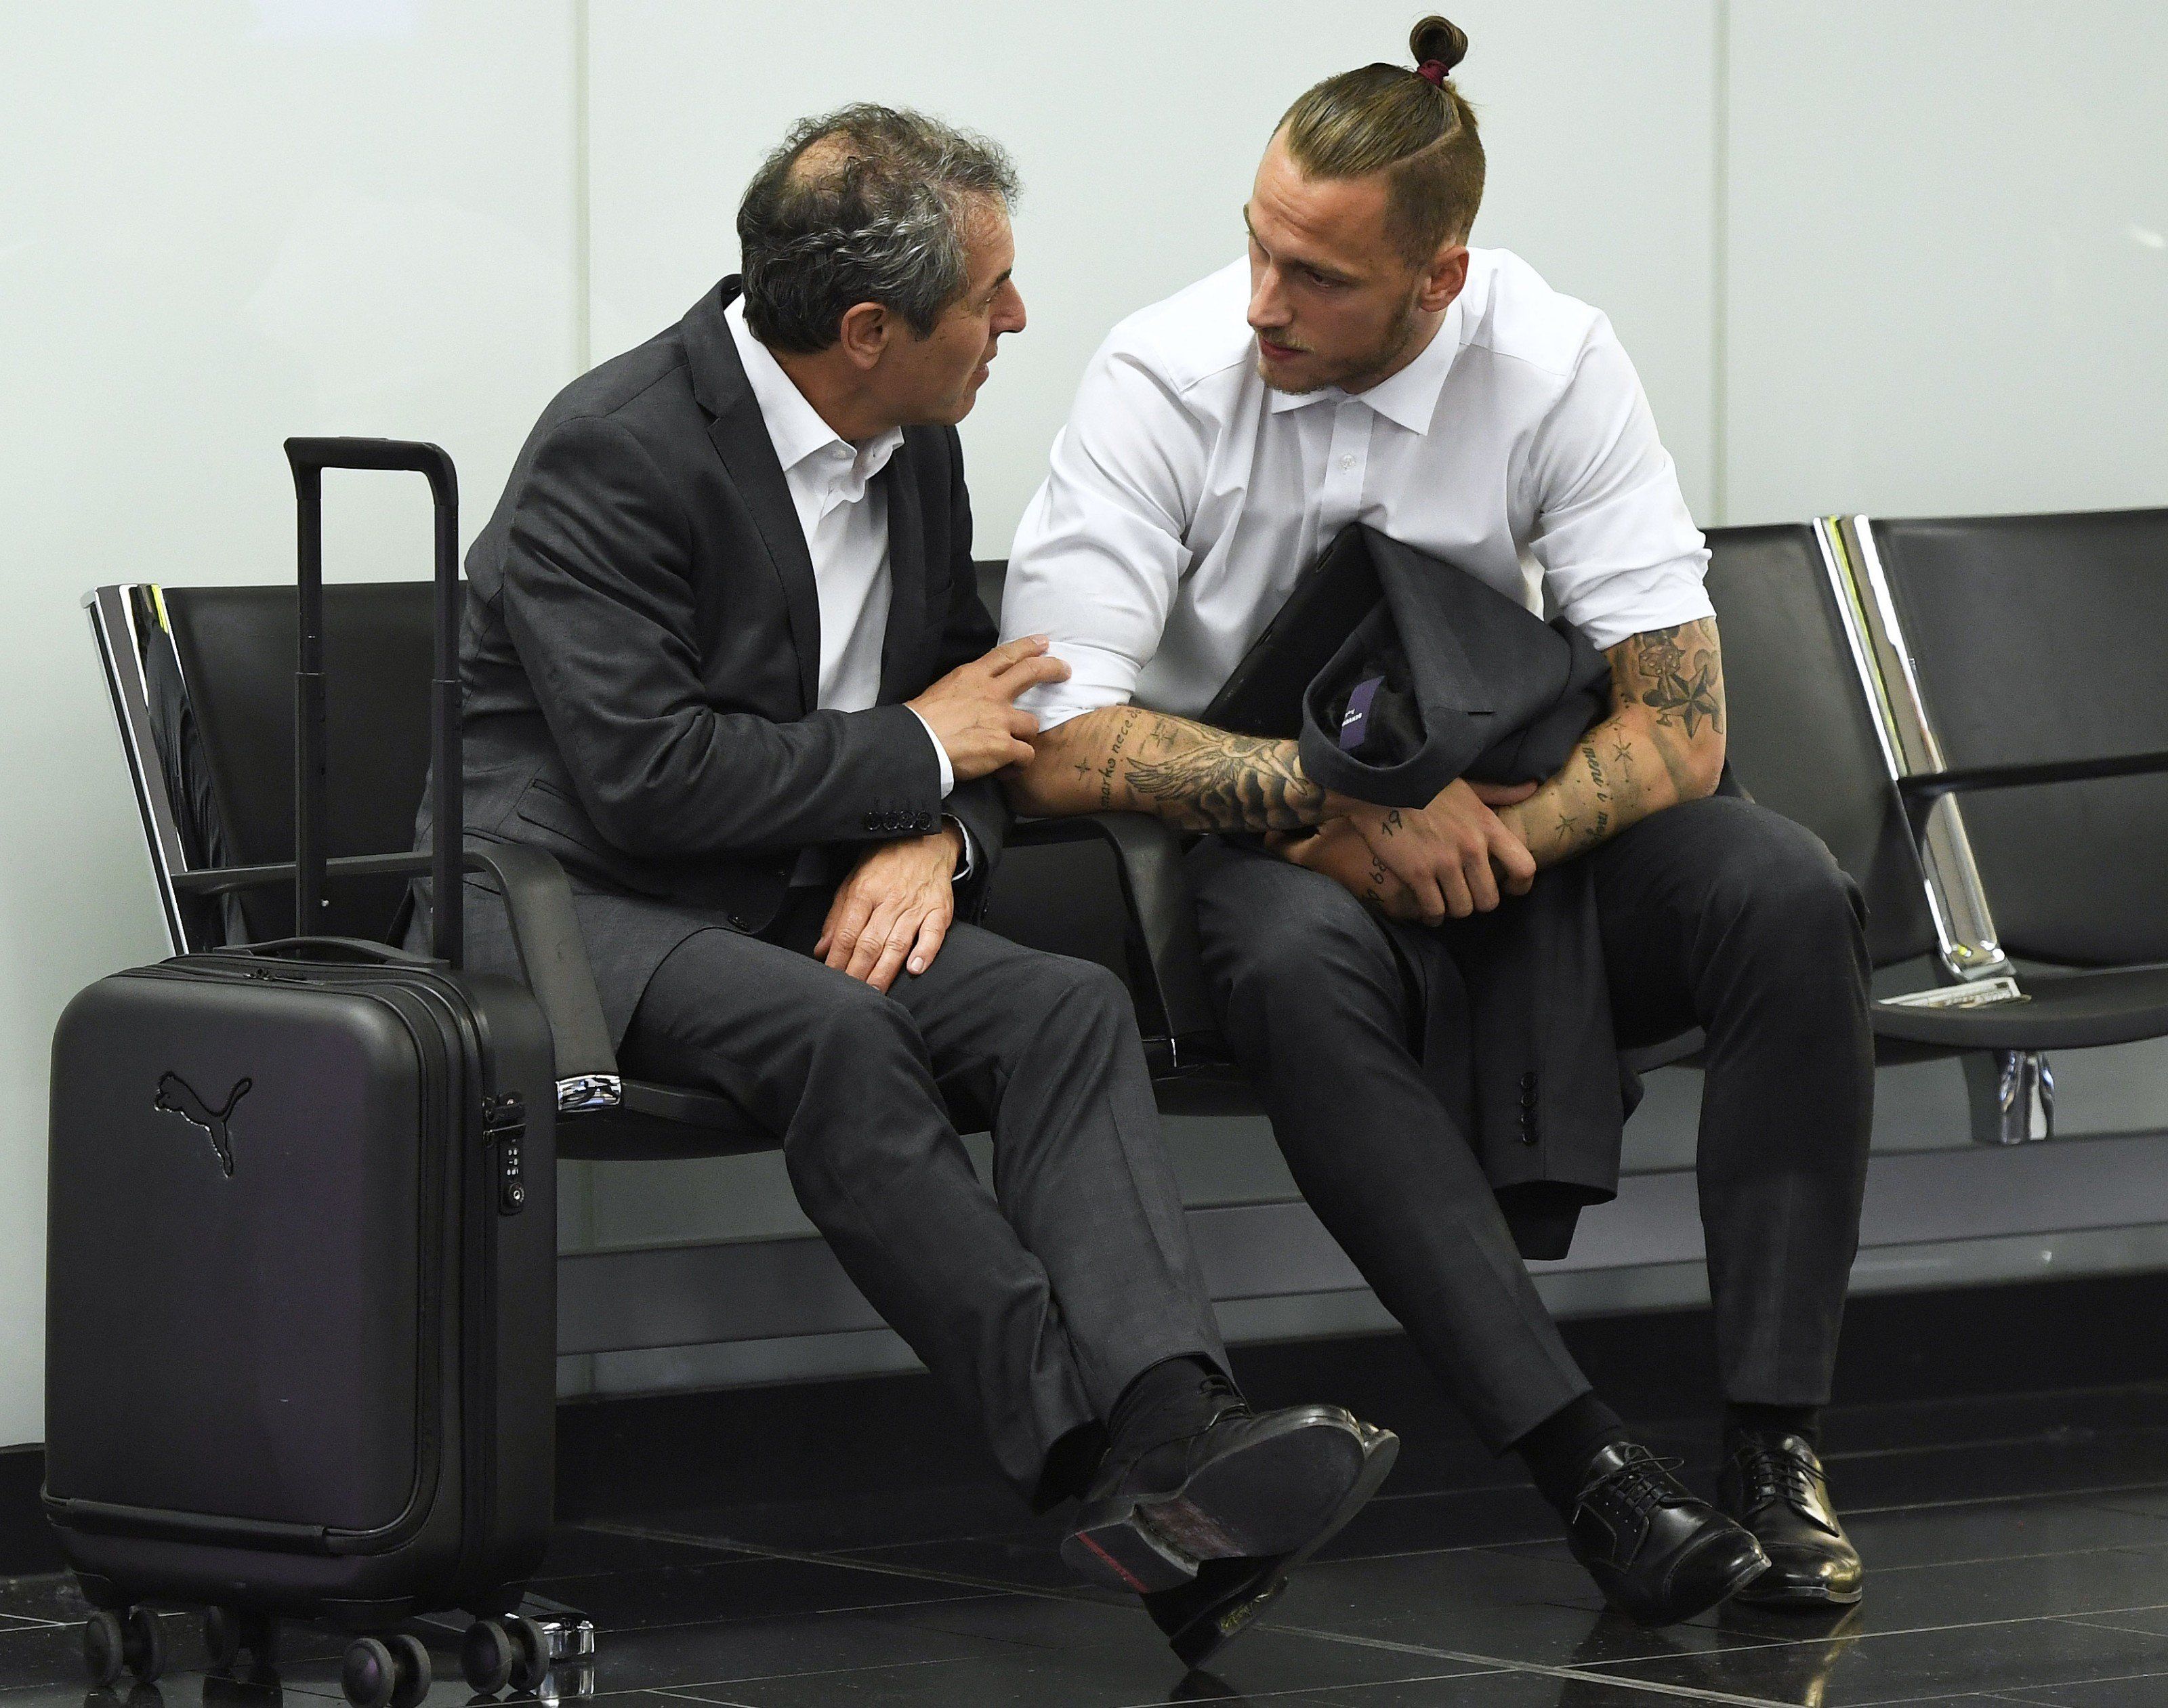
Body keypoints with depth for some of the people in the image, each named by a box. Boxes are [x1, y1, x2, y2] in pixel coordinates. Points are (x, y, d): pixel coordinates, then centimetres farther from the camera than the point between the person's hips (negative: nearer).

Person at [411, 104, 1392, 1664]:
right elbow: (646, 774, -24)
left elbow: (970, 692, 18)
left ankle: (1174, 1430, -41)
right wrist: (921, 755, -13)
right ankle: (1103, 1464, -35)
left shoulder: (918, 441, 7)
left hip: (805, 896, 7)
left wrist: (931, 838, -6)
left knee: (1071, 1008, -22)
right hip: (573, 898, -7)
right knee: (832, 1032, -36)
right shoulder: (617, 451, -17)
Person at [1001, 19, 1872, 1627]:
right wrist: (1355, 807, -25)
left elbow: (1679, 722, -12)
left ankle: (1777, 1445, -28)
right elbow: (1058, 744, -19)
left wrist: (1459, 838, -25)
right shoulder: (1166, 383, -15)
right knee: (1300, 963, -38)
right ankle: (1586, 1463, -43)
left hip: (1515, 827, 2)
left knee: (1784, 892, -27)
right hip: (1266, 846, -2)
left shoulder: (1551, 364, -11)